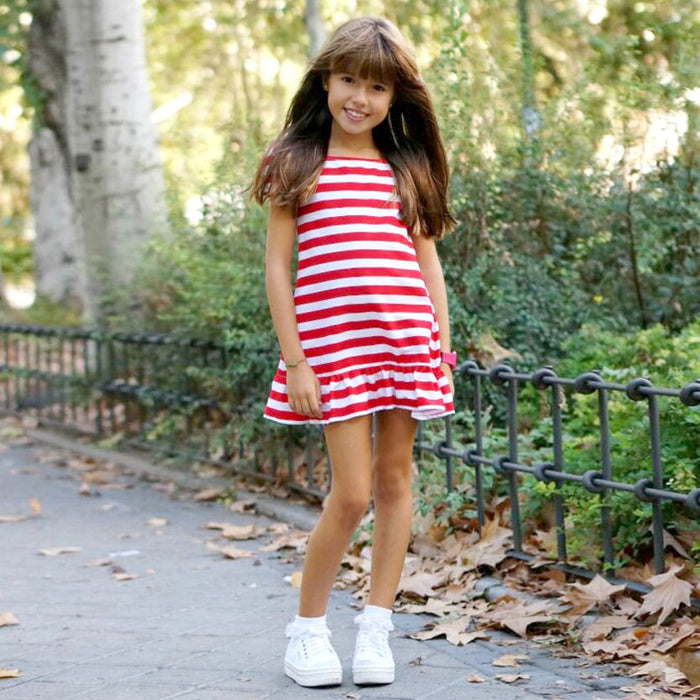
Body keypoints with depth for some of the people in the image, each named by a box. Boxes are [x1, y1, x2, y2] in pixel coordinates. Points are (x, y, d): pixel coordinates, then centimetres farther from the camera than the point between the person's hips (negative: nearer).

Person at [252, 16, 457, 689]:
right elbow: (277, 266, 1)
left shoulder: (406, 170, 13)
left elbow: (428, 259, 16)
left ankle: (376, 629, 17)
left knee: (394, 480, 5)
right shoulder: (297, 165, 3)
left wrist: (444, 342, 7)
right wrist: (294, 358, -6)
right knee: (352, 493, -6)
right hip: (333, 342, -3)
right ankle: (307, 628, 13)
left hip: (407, 340, 4)